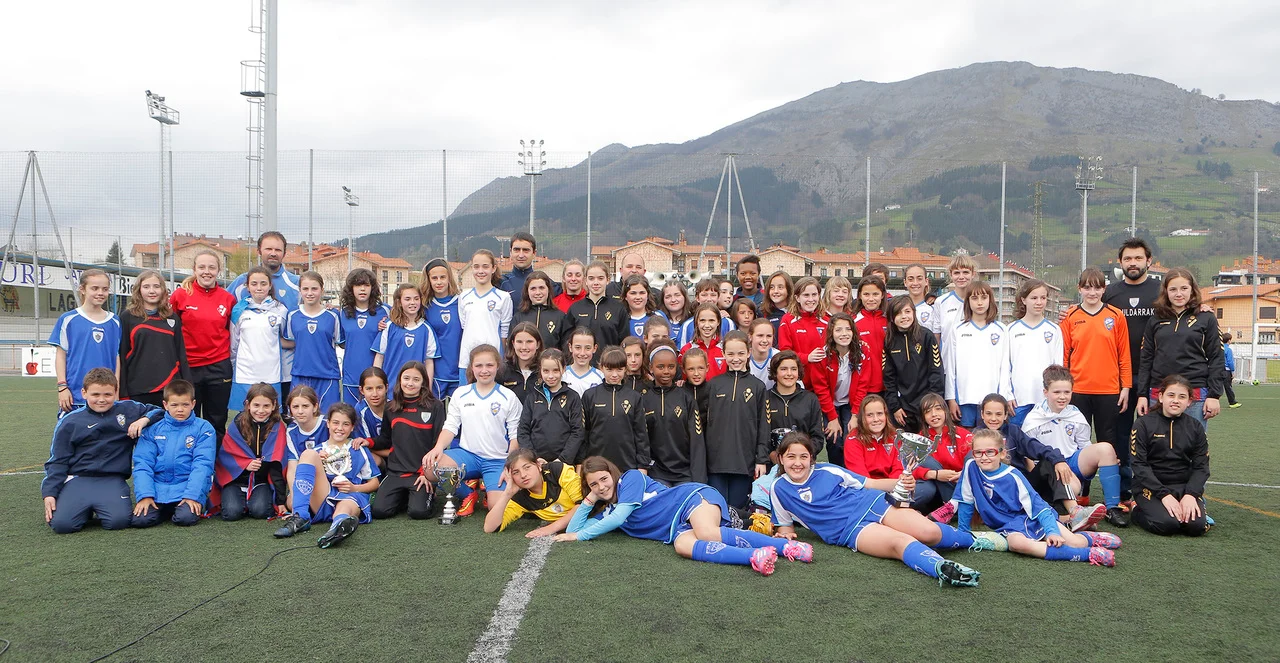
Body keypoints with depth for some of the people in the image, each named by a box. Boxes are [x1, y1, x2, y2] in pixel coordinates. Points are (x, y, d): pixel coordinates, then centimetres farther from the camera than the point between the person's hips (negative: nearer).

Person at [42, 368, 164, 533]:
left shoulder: (128, 410, 8)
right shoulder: (70, 422, 7)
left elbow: (159, 411, 19)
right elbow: (57, 462, 9)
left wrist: (144, 420, -3)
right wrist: (49, 493, -1)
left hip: (113, 480, 0)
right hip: (78, 479, 0)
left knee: (119, 521, -26)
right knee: (61, 524, -23)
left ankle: (104, 508, 9)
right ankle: (85, 510, 11)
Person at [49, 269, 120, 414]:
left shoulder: (114, 322, 8)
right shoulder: (68, 319, 1)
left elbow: (117, 356, 10)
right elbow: (61, 355, 2)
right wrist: (62, 387, -4)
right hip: (75, 396, -2)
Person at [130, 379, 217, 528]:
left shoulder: (203, 428, 2)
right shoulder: (152, 430, 8)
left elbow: (202, 465, -6)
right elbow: (142, 464, 2)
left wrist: (192, 495, -17)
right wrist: (145, 495, -11)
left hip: (188, 486, -2)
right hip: (157, 487, 2)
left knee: (186, 518, -27)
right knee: (140, 519, -20)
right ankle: (161, 509, 12)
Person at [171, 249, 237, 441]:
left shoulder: (228, 299, 1)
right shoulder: (180, 294, -4)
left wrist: (231, 358, 9)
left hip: (219, 366, 1)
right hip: (188, 366, -1)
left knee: (217, 423, 10)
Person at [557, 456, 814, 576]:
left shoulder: (630, 478, -1)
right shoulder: (606, 512, 20)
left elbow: (619, 517, -11)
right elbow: (573, 528, 21)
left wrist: (580, 535, -3)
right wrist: (589, 500, 9)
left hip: (692, 497, -5)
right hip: (677, 529, 5)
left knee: (708, 534, -38)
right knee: (683, 546, -32)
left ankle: (787, 546, -44)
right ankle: (755, 557, -46)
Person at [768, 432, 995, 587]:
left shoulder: (827, 470, 7)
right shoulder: (780, 488, 5)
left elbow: (869, 483, 11)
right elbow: (785, 525, 18)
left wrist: (900, 482, -7)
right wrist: (785, 533, -8)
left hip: (872, 504, 2)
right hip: (852, 531, -2)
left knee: (928, 531, -18)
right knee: (901, 542, -32)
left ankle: (975, 539, 8)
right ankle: (941, 567, -55)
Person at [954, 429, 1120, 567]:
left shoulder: (1012, 476, -12)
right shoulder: (971, 468, -9)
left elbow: (1037, 505, -12)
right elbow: (966, 502, 2)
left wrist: (1052, 531, -24)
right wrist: (962, 532, 6)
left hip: (1031, 518, 0)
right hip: (1010, 526, 1)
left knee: (1074, 542, -21)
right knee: (1017, 543, -36)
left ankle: (1089, 537, 19)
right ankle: (1087, 554, -32)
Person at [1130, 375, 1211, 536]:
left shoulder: (1195, 427, 8)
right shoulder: (1144, 424, -4)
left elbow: (1201, 466, 3)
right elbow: (1139, 465, -10)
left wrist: (1190, 494, -14)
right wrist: (1164, 494, -19)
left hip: (1184, 486, 3)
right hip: (1150, 485, -3)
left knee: (1197, 525, -23)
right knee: (1166, 524, -28)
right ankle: (1138, 511, 4)